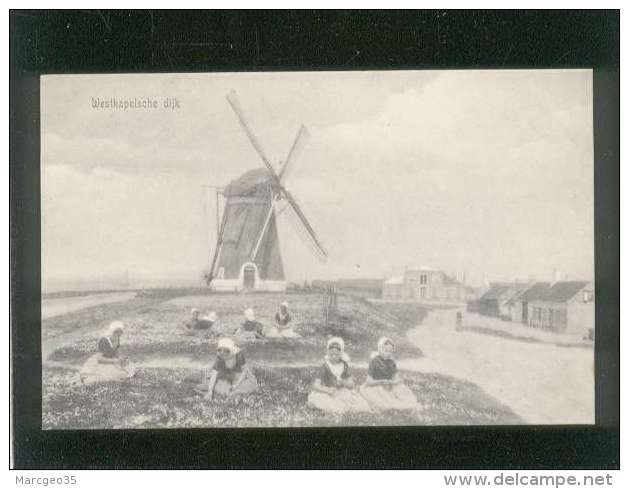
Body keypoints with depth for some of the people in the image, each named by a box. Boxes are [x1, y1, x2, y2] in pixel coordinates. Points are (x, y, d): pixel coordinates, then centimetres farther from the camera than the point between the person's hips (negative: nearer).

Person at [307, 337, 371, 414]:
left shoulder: (344, 366, 4)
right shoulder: (325, 367, -6)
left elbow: (351, 385, 6)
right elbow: (316, 386, -11)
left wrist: (343, 382, -16)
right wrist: (328, 390, -28)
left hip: (342, 393, 3)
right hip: (327, 394, -3)